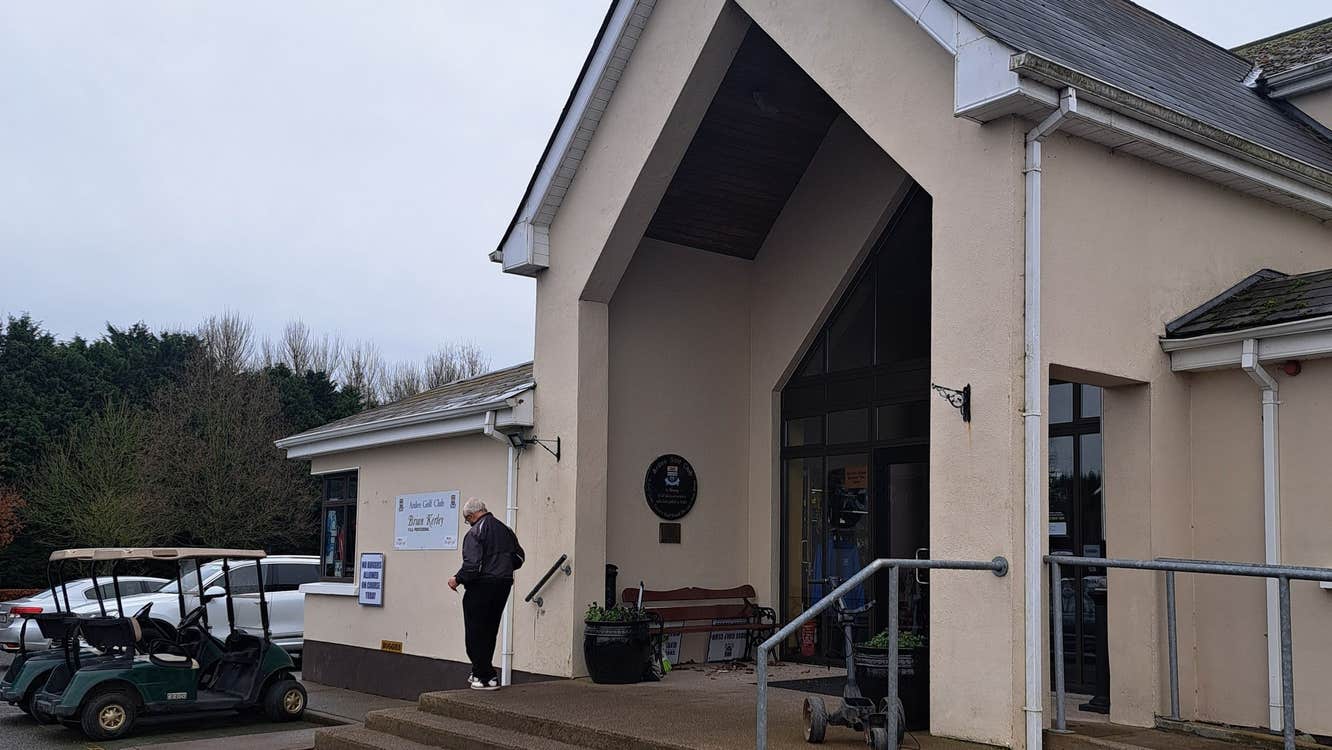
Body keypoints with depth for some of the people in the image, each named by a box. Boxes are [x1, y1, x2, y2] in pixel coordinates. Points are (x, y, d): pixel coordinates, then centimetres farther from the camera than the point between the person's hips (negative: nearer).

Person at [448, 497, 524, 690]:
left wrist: (458, 580, -7)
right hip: (504, 585, 8)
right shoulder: (505, 530, 11)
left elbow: (472, 564, -21)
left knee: (476, 634, 1)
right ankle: (480, 673, 24)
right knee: (489, 632, 16)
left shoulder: (475, 532, -13)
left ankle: (487, 677, 0)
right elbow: (518, 558, 16)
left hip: (481, 587, -8)